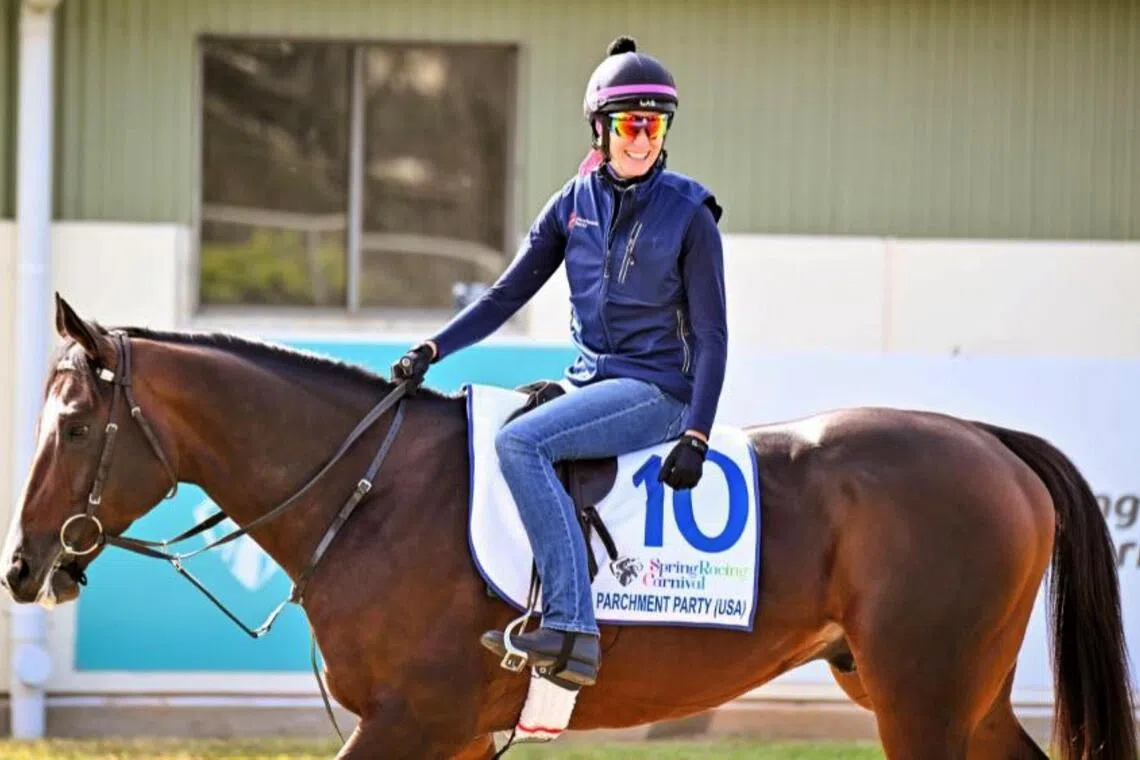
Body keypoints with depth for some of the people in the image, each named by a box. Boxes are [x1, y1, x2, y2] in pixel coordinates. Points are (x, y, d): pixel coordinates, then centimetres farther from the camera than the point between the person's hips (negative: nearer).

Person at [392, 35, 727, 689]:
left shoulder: (688, 213, -7)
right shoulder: (576, 203, 7)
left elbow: (711, 334, -8)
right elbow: (507, 296, 9)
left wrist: (696, 437, -18)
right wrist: (432, 351, -4)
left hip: (656, 390, -7)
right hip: (589, 383, 7)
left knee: (519, 441, -28)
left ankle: (572, 629, -35)